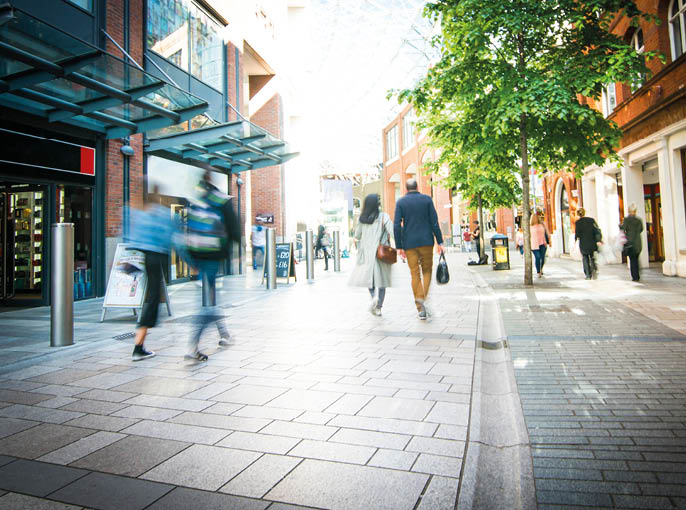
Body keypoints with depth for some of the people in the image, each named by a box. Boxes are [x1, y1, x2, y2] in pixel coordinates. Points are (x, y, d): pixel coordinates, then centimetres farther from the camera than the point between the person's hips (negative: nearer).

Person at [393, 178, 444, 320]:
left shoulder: (401, 202, 1)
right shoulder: (427, 199, 2)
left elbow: (396, 225, -5)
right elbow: (434, 222, -3)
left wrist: (399, 247, -2)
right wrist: (440, 242, 1)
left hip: (409, 243, 0)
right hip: (426, 241, 0)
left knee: (415, 274, 6)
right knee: (427, 270, 15)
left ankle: (420, 308, 2)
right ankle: (424, 297, -5)